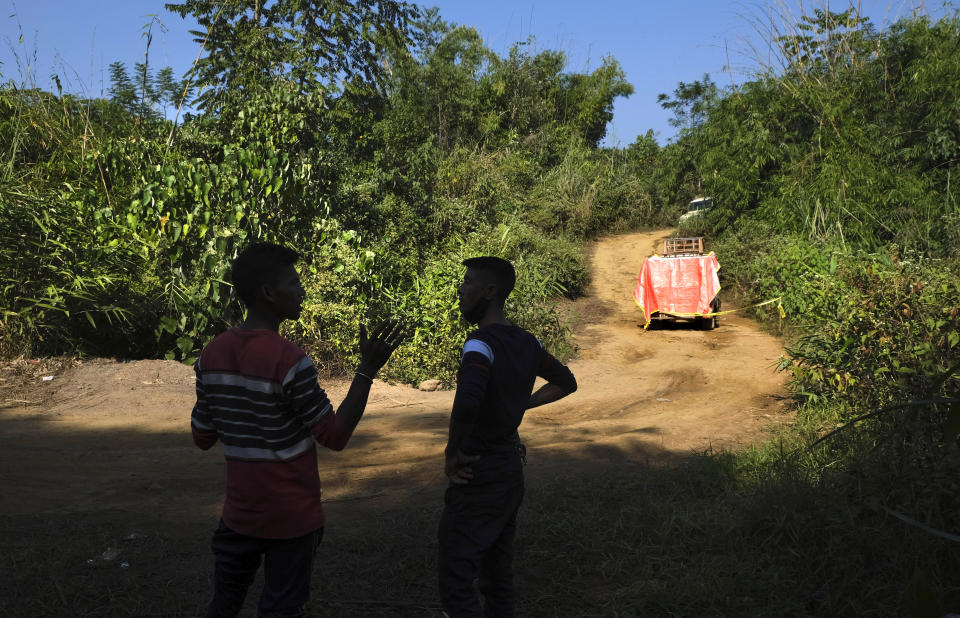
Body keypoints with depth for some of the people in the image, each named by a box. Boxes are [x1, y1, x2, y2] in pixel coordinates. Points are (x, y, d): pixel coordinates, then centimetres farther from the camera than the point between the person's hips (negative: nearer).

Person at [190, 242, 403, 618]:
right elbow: (336, 436, -16)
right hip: (292, 516, -6)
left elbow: (202, 437, 7)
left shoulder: (212, 354, -2)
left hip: (238, 512, 6)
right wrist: (368, 370, -17)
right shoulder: (289, 360, -21)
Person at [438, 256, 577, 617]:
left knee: (456, 587, -2)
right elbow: (565, 382, 20)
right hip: (512, 469, 9)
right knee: (498, 577, 19)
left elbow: (466, 405, -37)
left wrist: (452, 454, -20)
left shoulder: (481, 343, -20)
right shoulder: (526, 343, 5)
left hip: (479, 476, -8)